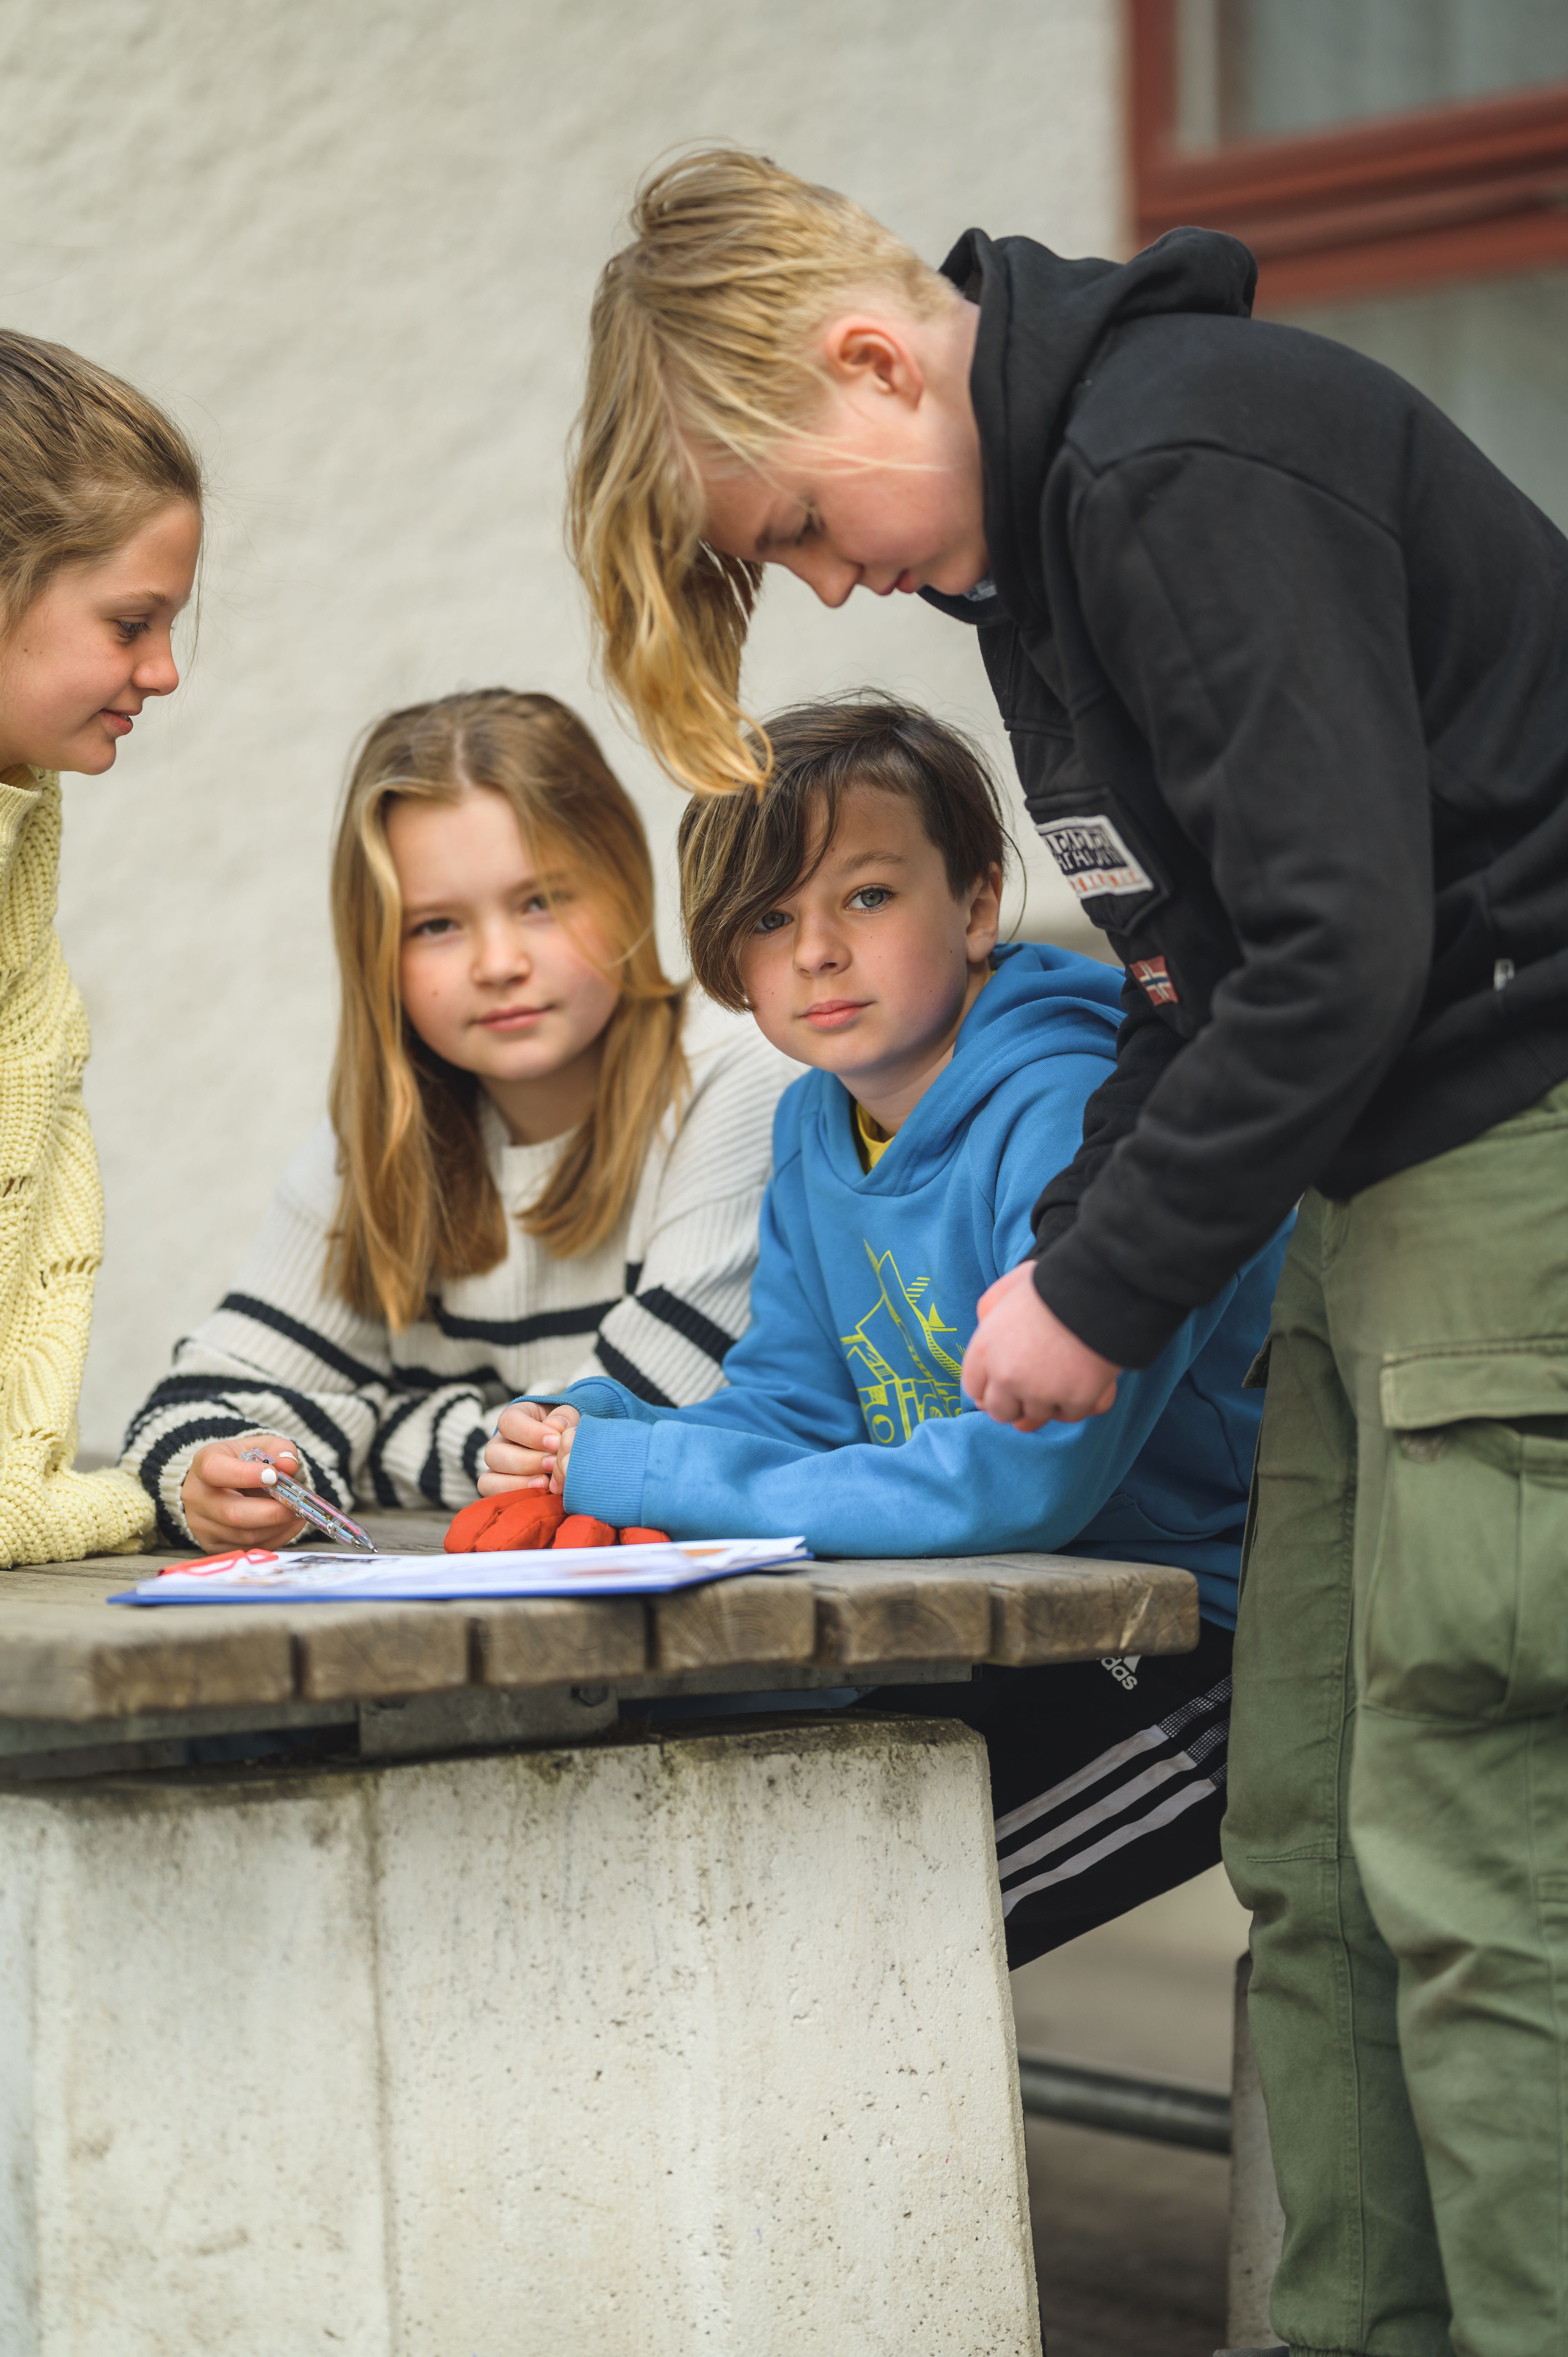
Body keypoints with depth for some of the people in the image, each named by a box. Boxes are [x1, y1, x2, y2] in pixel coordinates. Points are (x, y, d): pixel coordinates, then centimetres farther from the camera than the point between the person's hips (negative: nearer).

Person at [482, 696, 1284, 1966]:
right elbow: (787, 1409, 8)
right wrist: (593, 1438, -15)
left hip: (1198, 1657, -8)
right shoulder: (818, 1124, 8)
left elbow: (1023, 1475, -30)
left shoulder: (1074, 1122, -21)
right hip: (1000, 1647, 8)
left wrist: (642, 1475, -25)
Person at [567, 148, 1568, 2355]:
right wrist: (1070, 1242, 7)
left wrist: (1106, 1292, -13)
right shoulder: (1055, 513, 14)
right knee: (1309, 1855, 8)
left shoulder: (1188, 470, -18)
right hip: (1377, 1182, 10)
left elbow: (1341, 945, -23)